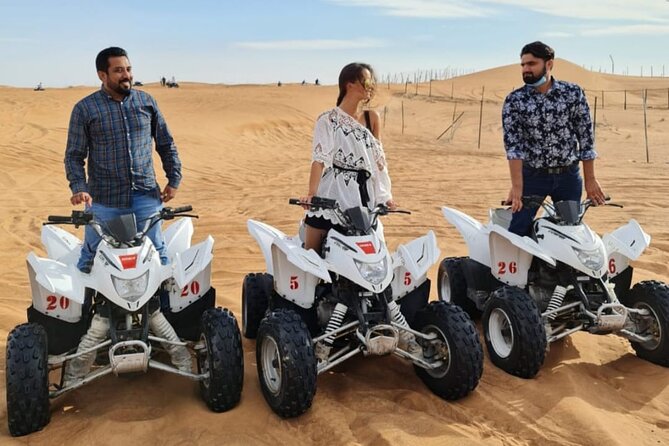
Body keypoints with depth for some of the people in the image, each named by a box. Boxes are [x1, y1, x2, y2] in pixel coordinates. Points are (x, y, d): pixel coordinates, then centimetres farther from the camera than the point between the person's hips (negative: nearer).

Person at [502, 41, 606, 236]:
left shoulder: (573, 93, -2)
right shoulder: (514, 101, -5)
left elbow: (585, 138, 1)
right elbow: (513, 144, -14)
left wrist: (590, 180, 0)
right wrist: (517, 186, -25)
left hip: (568, 176, 1)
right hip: (532, 176, -1)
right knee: (517, 233, -4)